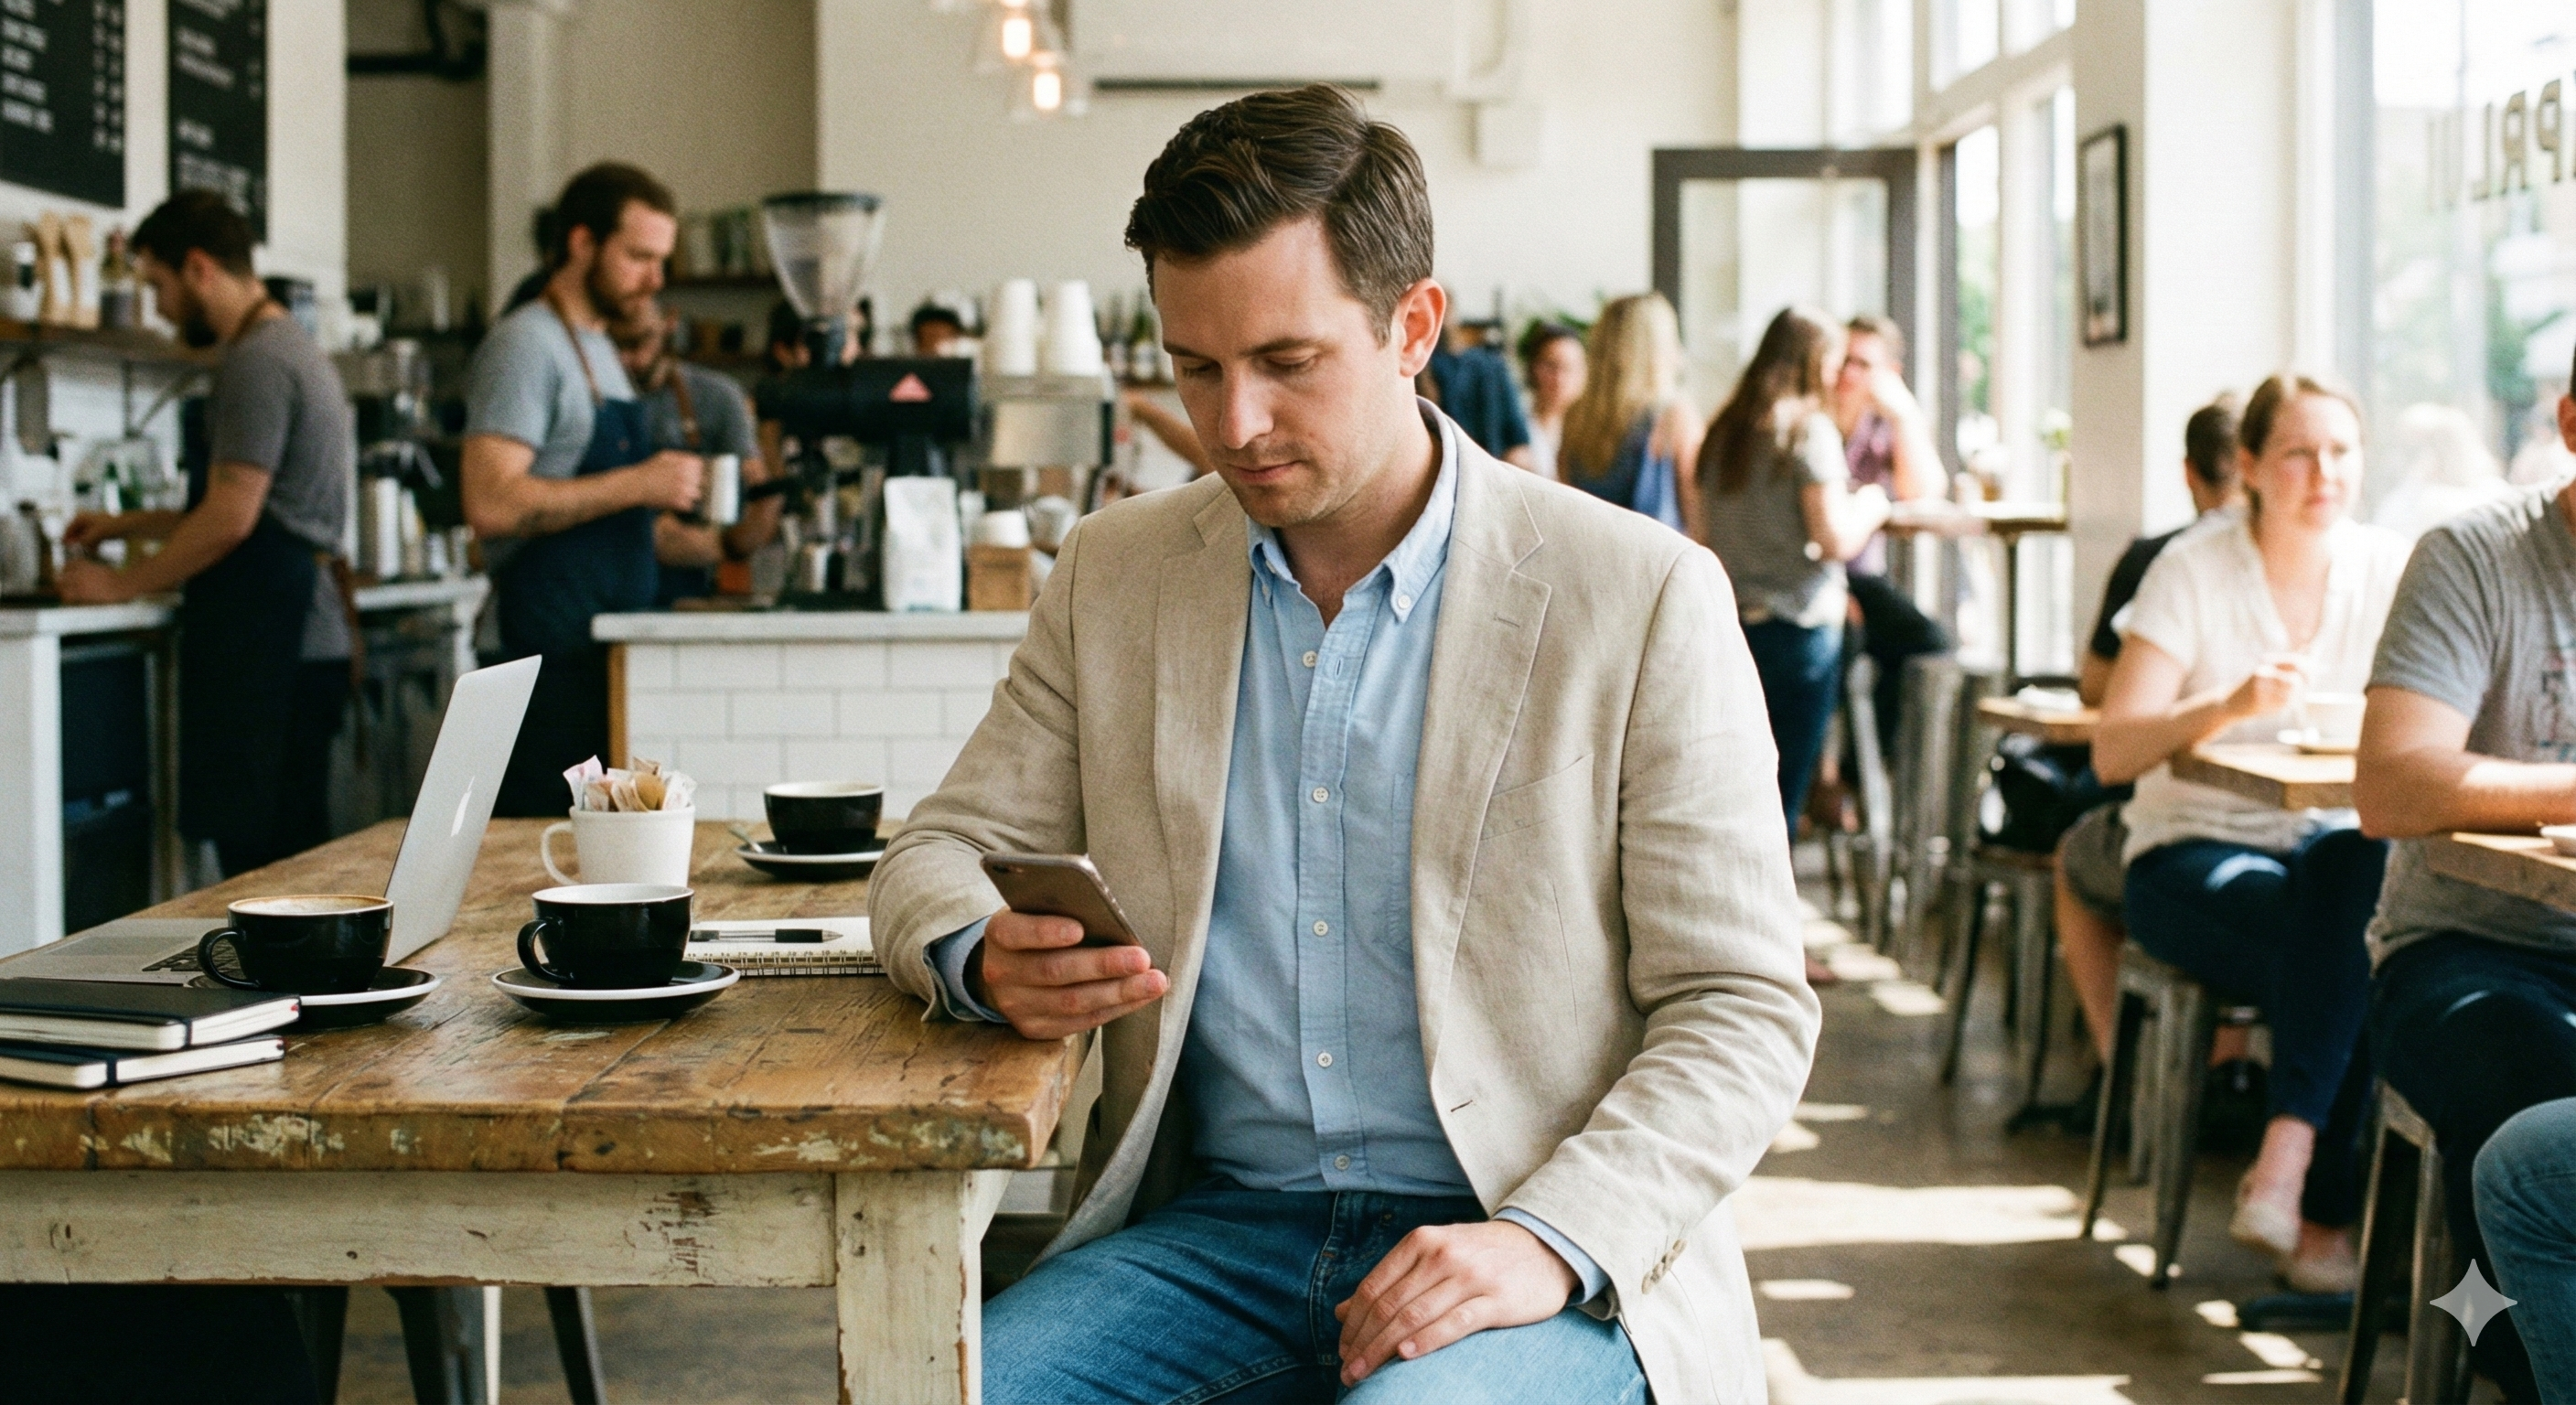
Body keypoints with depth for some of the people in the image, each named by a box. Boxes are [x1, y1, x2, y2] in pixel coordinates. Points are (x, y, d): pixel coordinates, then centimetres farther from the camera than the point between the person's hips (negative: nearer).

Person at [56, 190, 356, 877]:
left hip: (270, 642, -10)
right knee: (290, 855, 10)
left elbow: (230, 519, -17)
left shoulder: (258, 362, -12)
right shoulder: (289, 345, 20)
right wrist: (129, 525, 29)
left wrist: (121, 584, -6)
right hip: (300, 635, 10)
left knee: (261, 862, -9)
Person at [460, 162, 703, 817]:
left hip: (607, 640, 9)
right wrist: (635, 486, -19)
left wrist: (662, 498, 13)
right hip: (555, 642, -9)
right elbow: (491, 504, -21)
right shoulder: (526, 345, -9)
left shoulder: (598, 348, 21)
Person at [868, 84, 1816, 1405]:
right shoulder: (1113, 576, 8)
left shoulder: (1640, 597, -5)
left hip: (1548, 1263, -3)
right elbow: (938, 856, 14)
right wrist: (987, 958, -11)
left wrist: (1549, 1243, -19)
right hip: (1217, 1225, 3)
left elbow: (1744, 1011, -4)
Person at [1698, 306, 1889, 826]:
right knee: (1780, 797, 0)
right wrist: (1869, 508, 4)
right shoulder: (1810, 429, -10)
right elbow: (1837, 541, -16)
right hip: (1798, 627, -6)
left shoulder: (1723, 431, 9)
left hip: (1728, 623, 6)